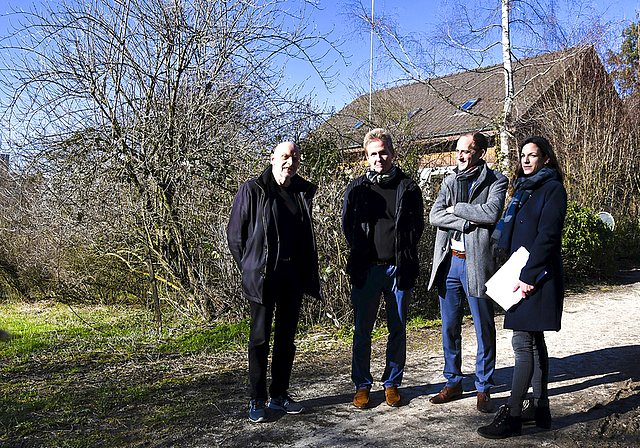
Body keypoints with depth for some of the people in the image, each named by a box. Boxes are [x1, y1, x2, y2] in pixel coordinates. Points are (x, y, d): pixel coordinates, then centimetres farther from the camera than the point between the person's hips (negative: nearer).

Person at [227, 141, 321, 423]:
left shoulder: (304, 192, 10)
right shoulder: (252, 190, -5)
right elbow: (235, 233, 0)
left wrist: (308, 272, 13)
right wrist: (249, 268, 1)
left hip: (294, 273, 5)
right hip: (263, 274, -5)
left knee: (287, 336, 11)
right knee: (260, 337, 1)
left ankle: (279, 394, 24)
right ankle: (257, 400, 11)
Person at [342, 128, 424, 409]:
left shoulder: (408, 188, 4)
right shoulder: (356, 188, 7)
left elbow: (417, 227, 7)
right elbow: (347, 225, 13)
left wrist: (402, 256, -1)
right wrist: (363, 253, 6)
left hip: (398, 269, 0)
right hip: (366, 269, 0)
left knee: (398, 331, 9)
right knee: (362, 331, 5)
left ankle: (392, 383, 24)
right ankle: (362, 385, 20)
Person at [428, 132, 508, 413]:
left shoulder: (496, 181, -1)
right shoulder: (449, 182, 13)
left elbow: (491, 213, -19)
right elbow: (435, 216, -1)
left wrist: (456, 208, -9)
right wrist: (466, 222, -15)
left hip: (477, 263, -4)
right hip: (449, 262, 5)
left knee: (484, 329, 4)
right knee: (450, 328, 12)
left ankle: (484, 389, 19)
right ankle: (453, 383, 27)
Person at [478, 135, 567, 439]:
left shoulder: (552, 189, -8)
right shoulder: (523, 189, 18)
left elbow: (547, 236, -16)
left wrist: (528, 275, -20)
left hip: (538, 276, -9)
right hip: (522, 274, 9)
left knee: (523, 342, -9)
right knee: (534, 341, 13)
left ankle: (512, 415, -4)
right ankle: (540, 408, 22)